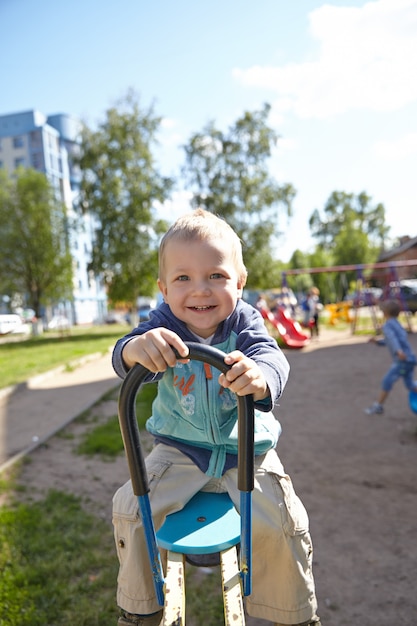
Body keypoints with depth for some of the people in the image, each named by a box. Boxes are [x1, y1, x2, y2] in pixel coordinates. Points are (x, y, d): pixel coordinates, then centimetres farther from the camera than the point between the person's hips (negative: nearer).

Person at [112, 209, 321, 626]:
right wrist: (135, 348, -56)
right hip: (179, 449, 1)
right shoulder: (164, 324, -13)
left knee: (283, 523, -11)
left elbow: (272, 359, -31)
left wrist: (259, 378, -56)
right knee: (130, 508, -10)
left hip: (246, 449, 0)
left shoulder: (245, 321, -14)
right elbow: (124, 359, -30)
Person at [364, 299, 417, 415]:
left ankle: (378, 406, 2)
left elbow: (392, 338, -28)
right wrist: (378, 341, 17)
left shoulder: (387, 326, -8)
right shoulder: (398, 325, 19)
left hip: (402, 361, -9)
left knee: (387, 381, -4)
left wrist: (398, 351, -43)